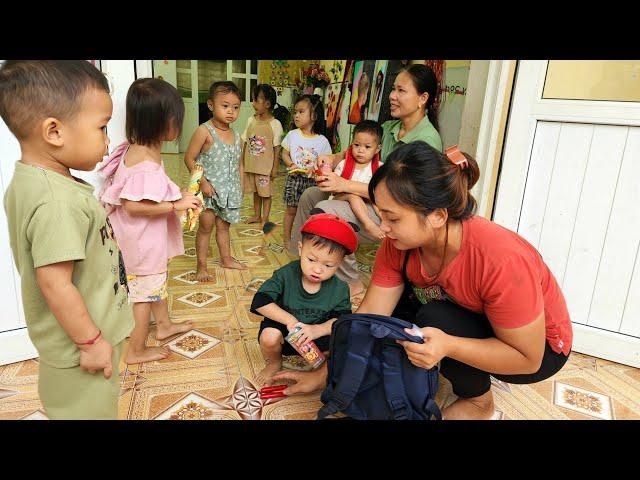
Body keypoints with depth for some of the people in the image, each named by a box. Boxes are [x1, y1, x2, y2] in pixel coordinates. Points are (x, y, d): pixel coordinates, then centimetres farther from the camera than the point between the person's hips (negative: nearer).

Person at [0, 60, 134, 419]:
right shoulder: (59, 202, -30)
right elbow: (55, 284, -30)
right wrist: (91, 341, -20)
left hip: (66, 342, 9)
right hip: (81, 346, -9)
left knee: (72, 407, 26)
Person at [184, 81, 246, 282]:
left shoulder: (236, 135, 5)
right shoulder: (204, 131, -13)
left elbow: (239, 164, 12)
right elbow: (189, 158, -13)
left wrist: (240, 188, 8)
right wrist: (202, 182, -18)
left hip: (229, 190, 6)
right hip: (209, 189, -5)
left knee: (223, 225, 19)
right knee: (206, 226, 2)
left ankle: (226, 258, 35)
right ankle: (201, 266, 13)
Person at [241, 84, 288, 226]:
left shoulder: (275, 124, -12)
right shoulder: (251, 120, 3)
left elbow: (277, 148, -10)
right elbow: (245, 142, 8)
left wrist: (275, 167, -10)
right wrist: (241, 161, 9)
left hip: (265, 166, -5)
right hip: (251, 165, 5)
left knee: (265, 192, 5)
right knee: (255, 191, 18)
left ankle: (265, 218, 18)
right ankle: (257, 216, 32)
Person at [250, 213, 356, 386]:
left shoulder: (339, 289, -13)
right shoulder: (285, 275, -19)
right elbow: (260, 302, -22)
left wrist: (317, 330, -35)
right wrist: (289, 320, -30)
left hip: (319, 334, 1)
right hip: (284, 331, -1)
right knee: (269, 336, -33)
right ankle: (274, 363, 4)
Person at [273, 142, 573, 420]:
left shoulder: (502, 260, -37)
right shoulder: (399, 243, -21)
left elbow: (528, 358, -26)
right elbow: (369, 316, -15)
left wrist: (447, 346, -41)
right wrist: (322, 375, -12)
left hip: (541, 346, -4)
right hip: (463, 318, 5)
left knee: (435, 319, -30)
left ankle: (478, 400, -1)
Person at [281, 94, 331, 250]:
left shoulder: (322, 140, -5)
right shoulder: (292, 135, 0)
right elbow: (285, 154, 4)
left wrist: (314, 168, -21)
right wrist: (291, 165, -14)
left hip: (312, 180, -1)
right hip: (294, 178, 1)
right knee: (291, 209, 8)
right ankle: (287, 239, 21)